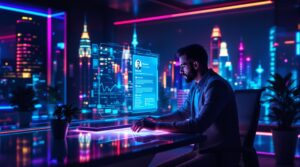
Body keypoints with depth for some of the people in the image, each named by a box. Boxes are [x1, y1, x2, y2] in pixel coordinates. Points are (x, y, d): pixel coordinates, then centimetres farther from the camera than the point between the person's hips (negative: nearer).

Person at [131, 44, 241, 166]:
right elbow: (183, 113, 20)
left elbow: (198, 125, -29)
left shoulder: (215, 85, -21)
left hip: (222, 154, -8)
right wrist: (156, 119, 3)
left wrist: (156, 126, -27)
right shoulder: (195, 85, 9)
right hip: (205, 149, 9)